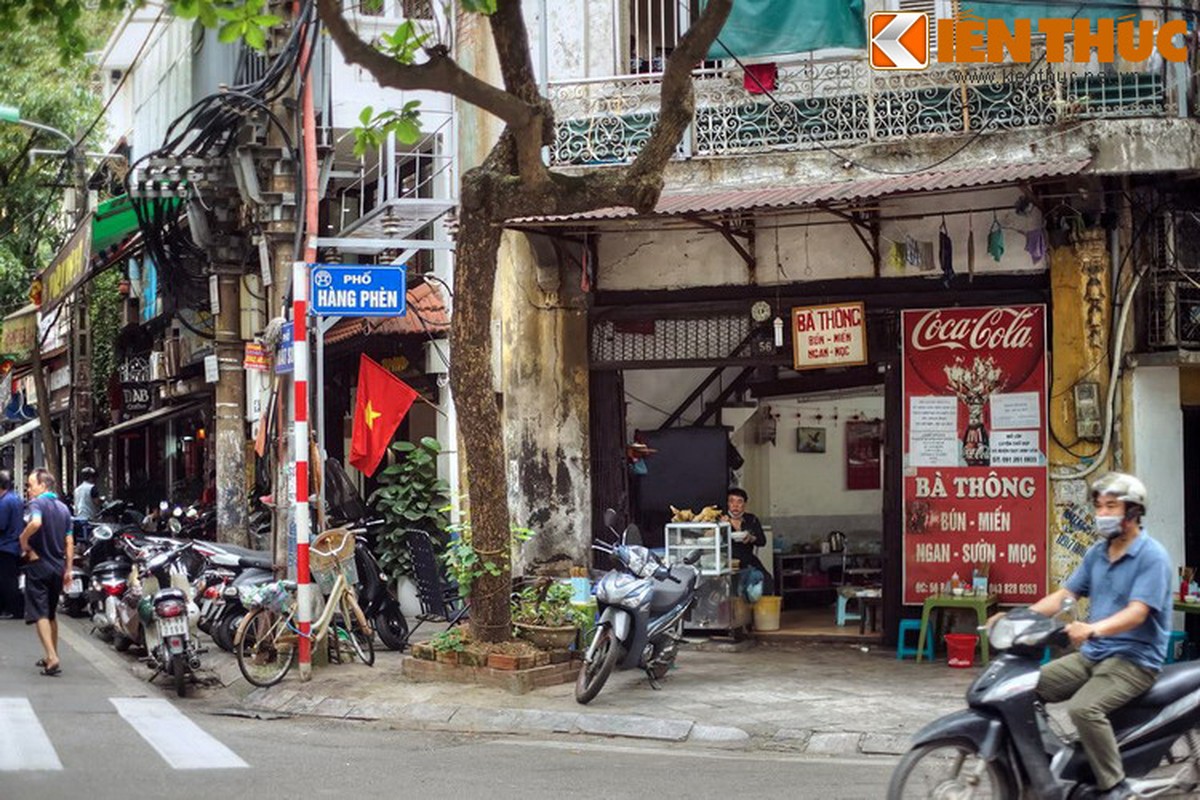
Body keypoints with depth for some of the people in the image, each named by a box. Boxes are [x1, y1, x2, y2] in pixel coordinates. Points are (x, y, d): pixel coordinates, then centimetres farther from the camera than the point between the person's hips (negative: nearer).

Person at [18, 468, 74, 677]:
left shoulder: (37, 503, -10)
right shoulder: (63, 507, 12)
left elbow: (36, 523, -33)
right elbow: (69, 542, 11)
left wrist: (23, 539, -17)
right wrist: (68, 570, 13)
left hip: (39, 565, -7)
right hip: (58, 566, 7)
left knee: (40, 614, -6)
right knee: (51, 614, 19)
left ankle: (52, 658, -19)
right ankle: (52, 657, 25)